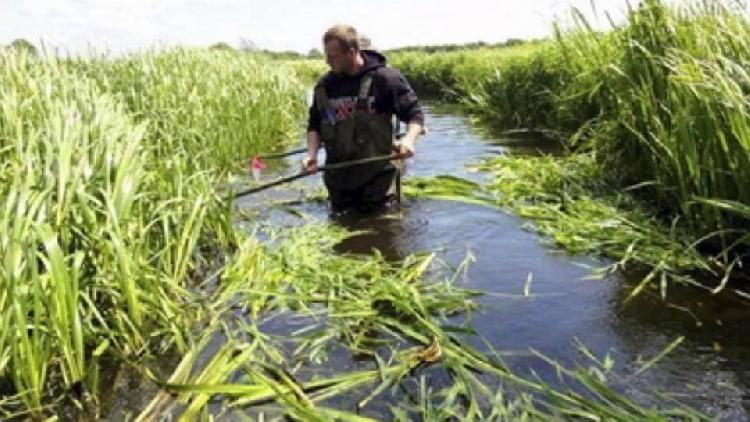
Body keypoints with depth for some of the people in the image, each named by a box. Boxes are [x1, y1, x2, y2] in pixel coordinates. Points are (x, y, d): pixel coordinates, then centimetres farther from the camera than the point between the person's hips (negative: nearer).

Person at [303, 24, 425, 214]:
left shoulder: (385, 78, -9)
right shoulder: (325, 85, 5)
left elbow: (414, 114, -4)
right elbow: (314, 124, 13)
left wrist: (409, 139, -25)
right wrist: (312, 153, -5)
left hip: (378, 175, -4)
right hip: (338, 176, 5)